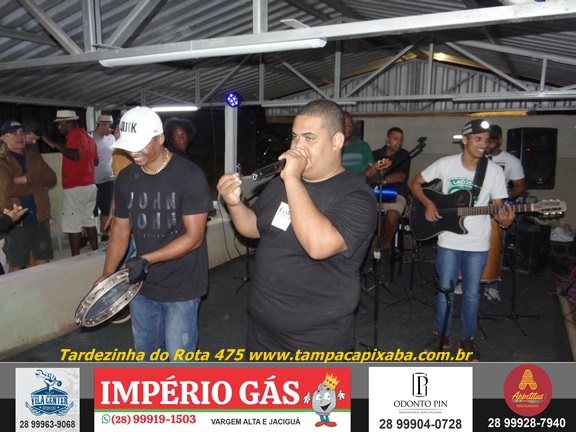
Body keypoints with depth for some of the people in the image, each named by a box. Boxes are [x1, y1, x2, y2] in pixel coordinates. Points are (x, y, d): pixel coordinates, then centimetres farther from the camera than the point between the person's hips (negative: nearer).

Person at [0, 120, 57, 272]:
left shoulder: (34, 157, 12)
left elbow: (51, 178, 0)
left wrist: (28, 178, -15)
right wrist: (38, 185, -10)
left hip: (39, 217, 5)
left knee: (43, 260, 12)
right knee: (16, 265, 5)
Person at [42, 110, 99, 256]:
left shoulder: (74, 135, -12)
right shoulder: (88, 137, 16)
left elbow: (75, 155, -30)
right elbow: (95, 161, 22)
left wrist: (55, 145, -25)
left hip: (75, 188, -9)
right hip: (89, 185, 9)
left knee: (73, 225, -4)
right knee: (89, 220, 15)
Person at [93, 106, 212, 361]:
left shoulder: (189, 176, -16)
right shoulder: (126, 178, 2)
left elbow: (193, 237, -18)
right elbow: (121, 228, 9)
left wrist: (146, 260, -25)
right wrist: (108, 274, -1)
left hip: (181, 286, -6)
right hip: (141, 284, 6)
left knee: (179, 359, 5)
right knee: (144, 354, 21)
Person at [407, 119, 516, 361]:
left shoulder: (494, 171, -4)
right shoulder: (446, 164, -5)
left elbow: (498, 206, -1)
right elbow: (414, 183, 3)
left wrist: (505, 220, -23)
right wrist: (428, 204, -11)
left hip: (478, 244, 1)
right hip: (448, 241, 0)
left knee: (472, 292, 10)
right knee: (445, 288, 8)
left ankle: (467, 339, 28)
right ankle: (442, 336, 26)